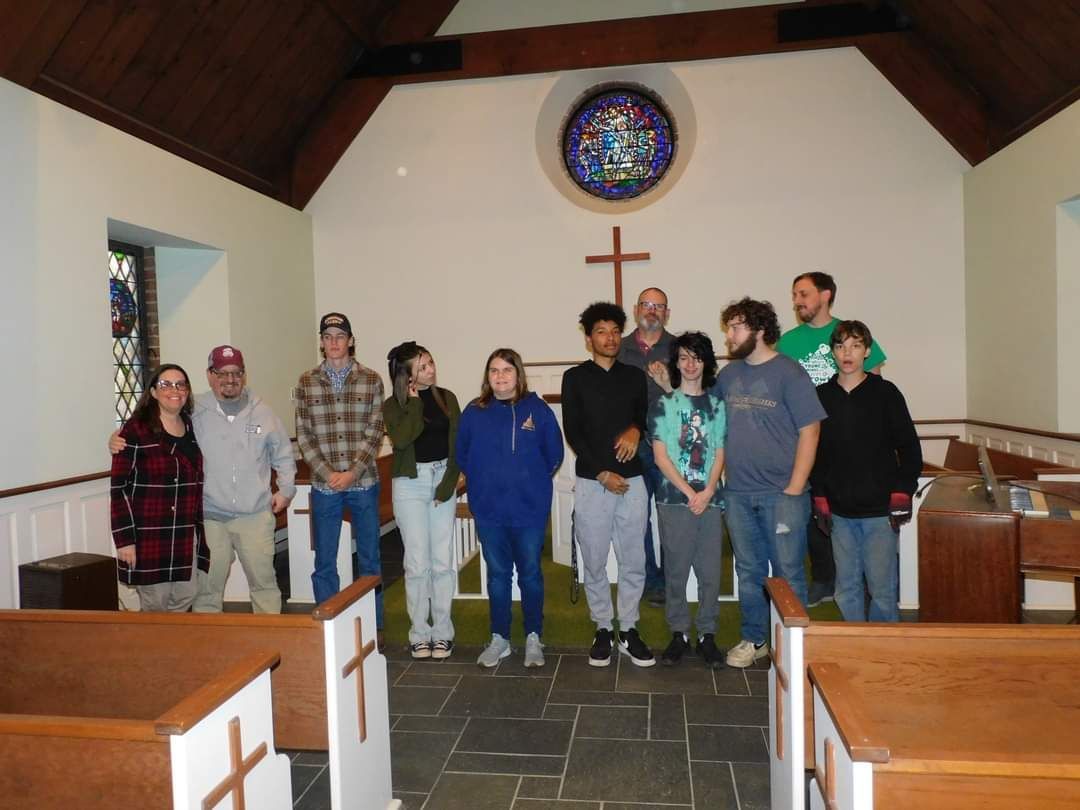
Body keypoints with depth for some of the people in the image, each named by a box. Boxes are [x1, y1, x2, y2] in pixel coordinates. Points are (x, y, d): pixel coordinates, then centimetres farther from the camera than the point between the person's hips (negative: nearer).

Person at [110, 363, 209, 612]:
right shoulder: (135, 430, -8)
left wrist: (200, 531, 14)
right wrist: (124, 539, -14)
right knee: (155, 605, 3)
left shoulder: (193, 429, 9)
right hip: (147, 536, -5)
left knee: (184, 599, 12)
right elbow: (118, 488, -10)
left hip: (186, 538, 5)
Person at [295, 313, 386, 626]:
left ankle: (374, 629, 23)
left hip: (363, 483, 0)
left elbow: (374, 432, -3)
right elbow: (303, 434, 1)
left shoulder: (371, 380, 0)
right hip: (324, 485, 1)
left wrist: (352, 473, -11)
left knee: (369, 559, 10)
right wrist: (328, 474, -9)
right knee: (325, 563, 8)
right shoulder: (306, 382, 3)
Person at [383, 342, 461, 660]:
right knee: (417, 562, 0)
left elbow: (457, 444, 3)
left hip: (444, 480, 2)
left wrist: (448, 485, -5)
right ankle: (419, 633, 13)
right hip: (410, 483, -1)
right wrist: (414, 401, -12)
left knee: (442, 561, 3)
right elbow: (401, 439, -19)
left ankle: (442, 632, 14)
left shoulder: (447, 398, 6)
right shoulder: (393, 404, 1)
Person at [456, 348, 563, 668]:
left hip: (530, 509, -1)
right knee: (497, 574, 12)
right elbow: (462, 455, 9)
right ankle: (499, 639, 25)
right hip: (488, 510, 2)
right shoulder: (474, 412, 1)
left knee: (530, 573, 9)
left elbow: (554, 454, 2)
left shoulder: (537, 409, -4)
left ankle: (534, 638, 23)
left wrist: (532, 481, 5)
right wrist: (482, 483, 9)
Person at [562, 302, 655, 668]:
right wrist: (602, 474, -10)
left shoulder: (635, 376, 10)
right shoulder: (575, 378, 1)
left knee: (633, 562, 6)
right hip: (591, 482, -2)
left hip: (632, 480, 2)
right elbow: (573, 433, -3)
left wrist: (636, 429, -8)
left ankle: (629, 631, 20)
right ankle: (603, 630, 20)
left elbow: (647, 416, 16)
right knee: (594, 562, 5)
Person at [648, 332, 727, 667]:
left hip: (710, 498, 2)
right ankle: (679, 634, 16)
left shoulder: (716, 404, 9)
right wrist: (690, 492, -9)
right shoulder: (663, 404, 3)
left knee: (710, 571, 4)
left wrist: (707, 492, -8)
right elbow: (660, 455, -2)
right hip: (674, 498, -1)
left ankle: (707, 634, 17)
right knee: (676, 570, 4)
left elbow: (720, 453, 6)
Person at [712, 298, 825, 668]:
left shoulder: (788, 372, -7)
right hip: (738, 494, 5)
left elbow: (809, 431, -9)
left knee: (788, 574, 4)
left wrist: (795, 488, -13)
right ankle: (754, 640, 29)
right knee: (749, 571, 15)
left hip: (781, 494, -5)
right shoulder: (728, 374, 8)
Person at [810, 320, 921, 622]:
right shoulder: (821, 396, 6)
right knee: (846, 588, 9)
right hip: (839, 510, 3)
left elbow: (910, 447, 2)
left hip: (880, 510, -2)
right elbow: (813, 451, 9)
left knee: (882, 588, -1)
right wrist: (820, 496, 4)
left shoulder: (885, 393, 0)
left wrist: (902, 493, -5)